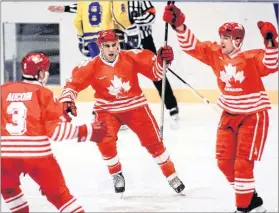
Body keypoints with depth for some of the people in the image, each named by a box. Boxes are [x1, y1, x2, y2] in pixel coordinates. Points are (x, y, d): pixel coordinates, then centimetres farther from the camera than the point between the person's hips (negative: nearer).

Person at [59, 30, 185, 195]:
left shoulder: (131, 57, -13)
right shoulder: (92, 66, -13)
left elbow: (155, 71, -12)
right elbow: (74, 82, -10)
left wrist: (162, 59, -31)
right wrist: (67, 99, -24)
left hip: (135, 106, 0)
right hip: (107, 110, 0)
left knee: (154, 142, 1)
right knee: (105, 142, -19)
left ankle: (172, 176, 18)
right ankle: (117, 175, 7)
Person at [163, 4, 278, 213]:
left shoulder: (251, 58, -20)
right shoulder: (215, 53, -5)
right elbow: (191, 46, -6)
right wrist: (179, 25, -21)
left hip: (253, 116, -6)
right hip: (229, 115, 7)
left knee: (243, 163, -9)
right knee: (224, 161, 8)